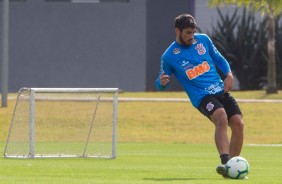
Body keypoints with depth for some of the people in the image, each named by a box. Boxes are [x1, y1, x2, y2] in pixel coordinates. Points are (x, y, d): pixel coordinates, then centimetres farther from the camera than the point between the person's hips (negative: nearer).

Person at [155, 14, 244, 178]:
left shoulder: (203, 40, 8)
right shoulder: (169, 56, -2)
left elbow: (219, 58, 22)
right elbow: (162, 83, 8)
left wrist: (228, 74, 4)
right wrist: (162, 83, -18)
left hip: (221, 90, 5)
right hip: (202, 97, -5)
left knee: (238, 124, -9)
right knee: (221, 118, -33)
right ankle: (225, 163, -46)